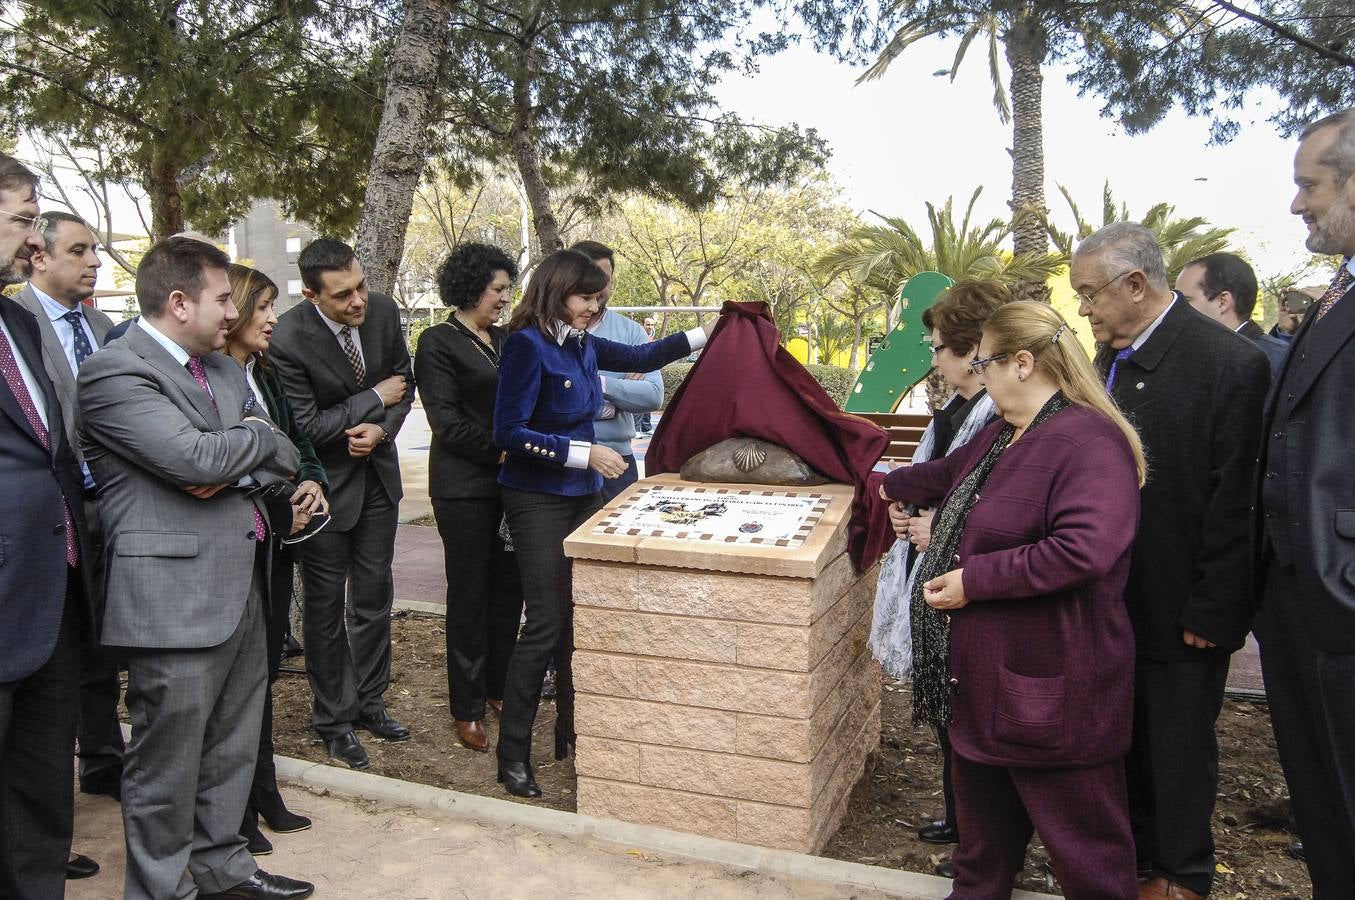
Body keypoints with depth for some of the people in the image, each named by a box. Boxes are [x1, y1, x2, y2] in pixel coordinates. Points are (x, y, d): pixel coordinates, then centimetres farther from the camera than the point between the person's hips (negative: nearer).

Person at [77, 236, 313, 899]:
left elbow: (284, 455, 12)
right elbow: (196, 456, -22)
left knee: (232, 748, 19)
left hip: (242, 587, 8)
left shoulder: (224, 369, 16)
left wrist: (236, 471, -9)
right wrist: (254, 434, -3)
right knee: (168, 763, 5)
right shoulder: (115, 371, -11)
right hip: (175, 597, -8)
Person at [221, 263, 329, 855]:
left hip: (276, 544, 8)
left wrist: (313, 481, -3)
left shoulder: (265, 375, 11)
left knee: (264, 669, 17)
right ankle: (234, 811, 20)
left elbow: (298, 442, 18)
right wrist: (280, 513, -17)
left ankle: (262, 793, 32)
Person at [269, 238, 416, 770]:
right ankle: (335, 720, 23)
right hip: (326, 483, -5)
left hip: (377, 472, 5)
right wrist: (375, 399, -18)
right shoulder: (288, 339, -25)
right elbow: (305, 425, -23)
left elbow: (403, 380, 3)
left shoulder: (383, 311, -9)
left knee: (374, 595, 15)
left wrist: (383, 429, -15)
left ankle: (369, 701, 32)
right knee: (325, 605, 8)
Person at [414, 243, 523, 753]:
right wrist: (500, 450, -15)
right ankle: (467, 709, 13)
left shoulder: (505, 340, 14)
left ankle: (497, 686, 25)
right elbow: (446, 421, -12)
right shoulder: (438, 344, -5)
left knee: (509, 587, 8)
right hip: (465, 486, -6)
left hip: (509, 480, 6)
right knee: (470, 594, 1)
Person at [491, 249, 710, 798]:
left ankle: (571, 729, 26)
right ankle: (513, 754, 8)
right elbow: (509, 432, -17)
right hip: (538, 500, -7)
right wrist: (583, 453, -19)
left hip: (582, 494, 7)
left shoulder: (582, 345, 7)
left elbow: (639, 358, 22)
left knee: (577, 617, 11)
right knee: (546, 624, -5)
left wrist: (704, 337, 19)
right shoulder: (528, 344, -15)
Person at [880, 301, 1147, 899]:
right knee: (984, 833, 24)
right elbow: (947, 475, 32)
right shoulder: (1000, 436, 12)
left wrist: (973, 579, -27)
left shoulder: (1088, 440, -21)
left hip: (1051, 690, -10)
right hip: (984, 674, 10)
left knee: (1084, 849, 6)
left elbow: (1085, 551, -35)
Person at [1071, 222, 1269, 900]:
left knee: (1180, 744, 10)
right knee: (1123, 733, 18)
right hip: (1116, 599, 6)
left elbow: (1235, 502, -17)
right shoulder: (1109, 360, 4)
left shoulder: (1230, 362, -17)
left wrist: (1211, 610, -15)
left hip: (1181, 605, -6)